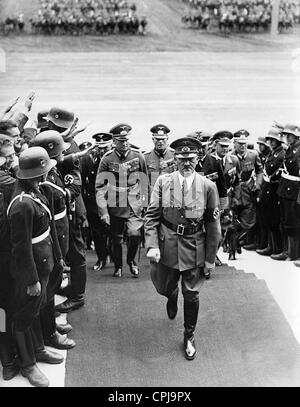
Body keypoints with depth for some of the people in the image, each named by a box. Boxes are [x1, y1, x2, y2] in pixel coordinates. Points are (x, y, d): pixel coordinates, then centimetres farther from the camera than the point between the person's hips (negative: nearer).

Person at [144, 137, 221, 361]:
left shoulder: (208, 186, -7)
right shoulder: (163, 182, -5)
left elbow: (213, 225, -2)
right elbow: (152, 216, -4)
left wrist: (210, 258, -1)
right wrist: (152, 245, -16)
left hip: (194, 247, -1)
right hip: (167, 244, 1)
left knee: (191, 295, 8)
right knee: (165, 287, 16)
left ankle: (189, 336, 30)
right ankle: (173, 297, 55)